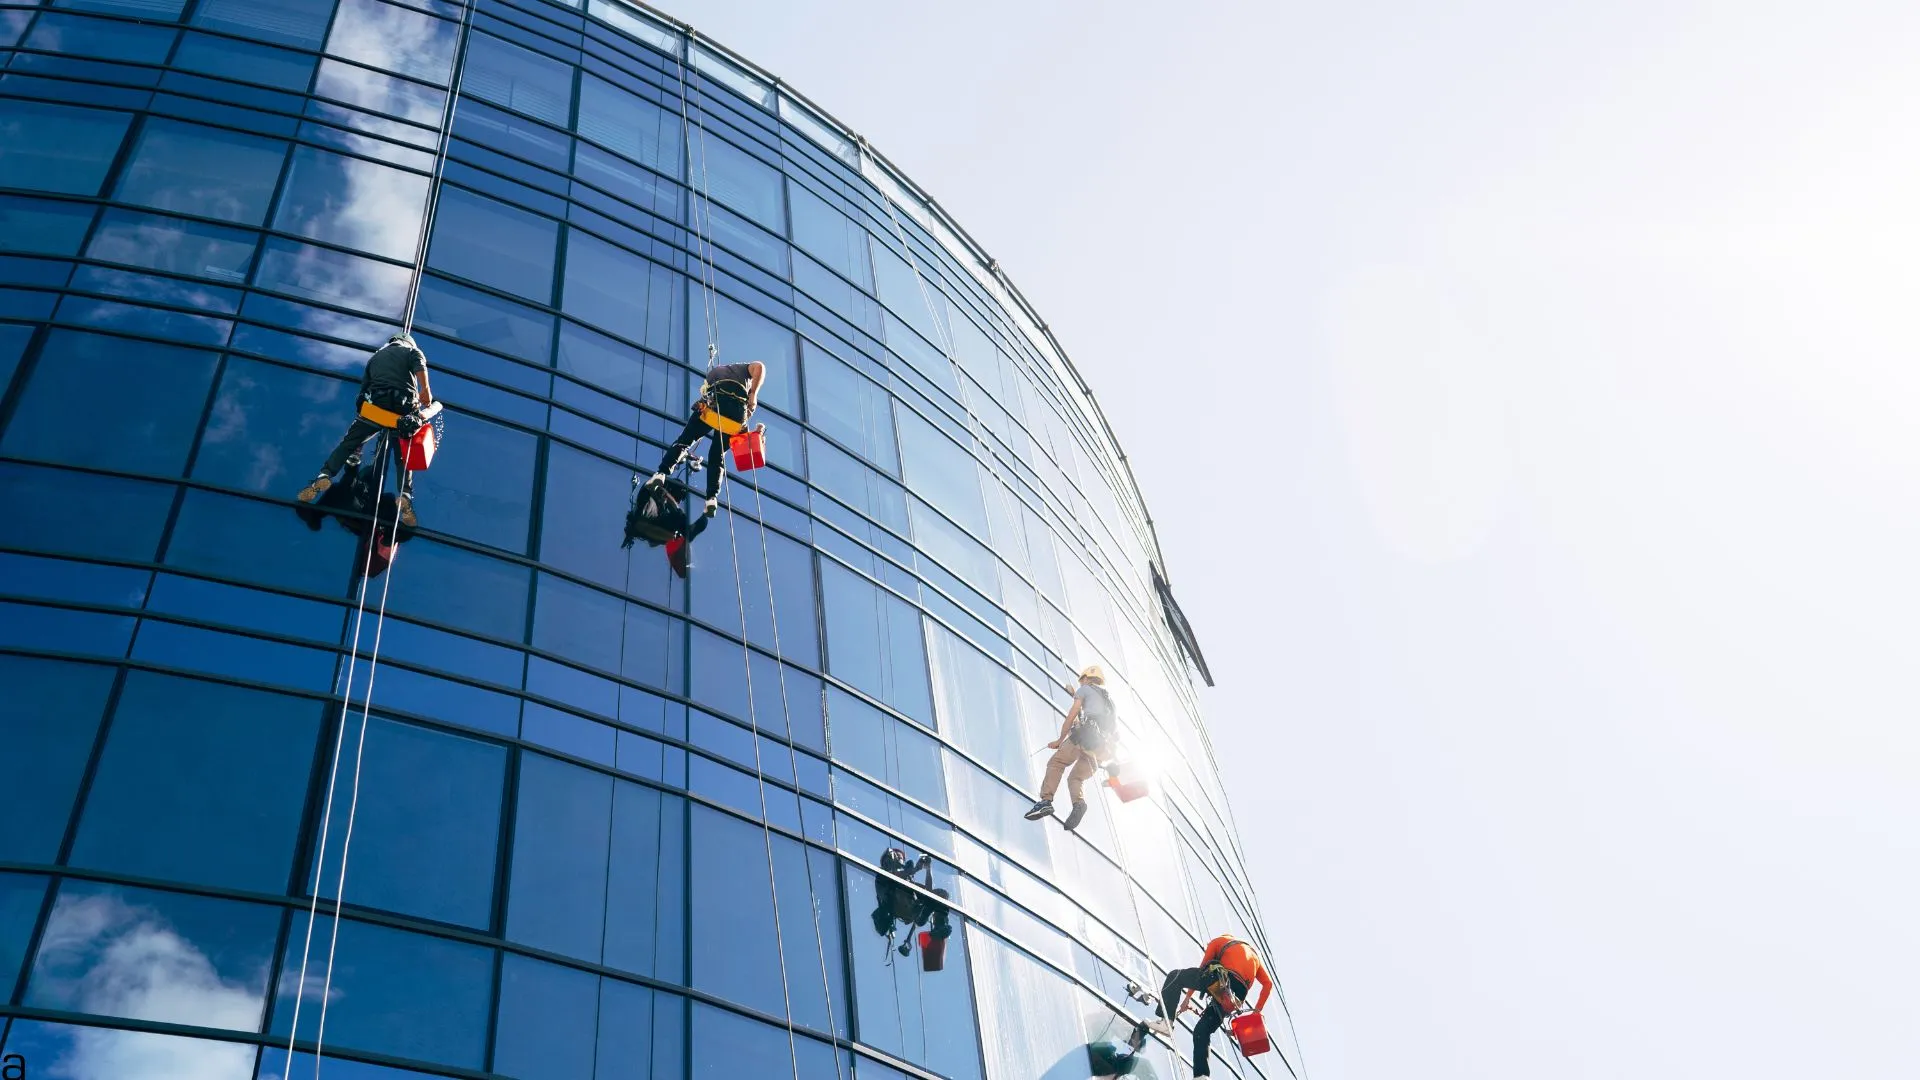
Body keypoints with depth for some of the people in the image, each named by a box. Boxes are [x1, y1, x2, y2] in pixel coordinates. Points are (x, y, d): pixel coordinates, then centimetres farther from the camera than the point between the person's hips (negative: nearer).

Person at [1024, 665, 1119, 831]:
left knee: (1056, 762, 1)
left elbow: (1071, 717, 11)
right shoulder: (1109, 699, 36)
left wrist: (1060, 741, 18)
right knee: (1076, 777, 11)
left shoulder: (1085, 689, 17)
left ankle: (1046, 800, -19)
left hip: (1086, 735, -6)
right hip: (1104, 746, 6)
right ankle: (1079, 802, -20)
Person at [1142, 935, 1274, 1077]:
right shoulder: (1254, 954, 38)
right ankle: (1201, 1075, 3)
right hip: (1238, 995, 5)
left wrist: (1187, 998, 24)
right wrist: (1258, 1010, 24)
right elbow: (1268, 983, 25)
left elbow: (1202, 970, 21)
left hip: (1223, 979, -5)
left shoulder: (1218, 941, 26)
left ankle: (1165, 1021, -10)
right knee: (1202, 1032, 15)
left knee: (1175, 976, 5)